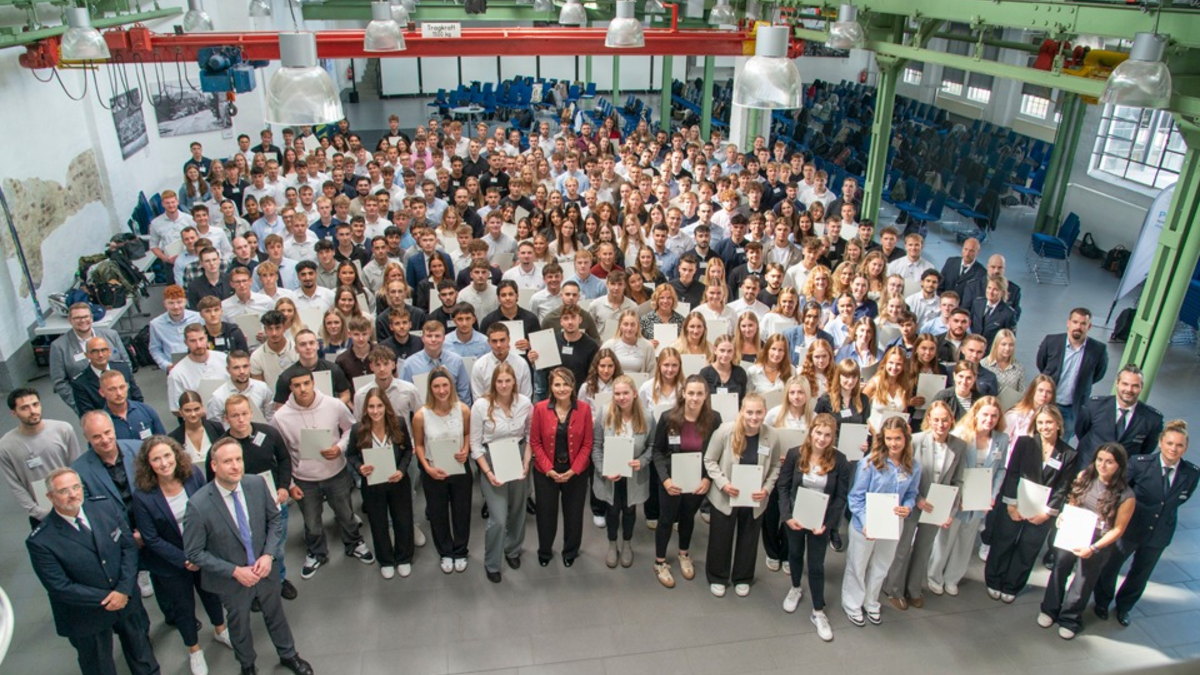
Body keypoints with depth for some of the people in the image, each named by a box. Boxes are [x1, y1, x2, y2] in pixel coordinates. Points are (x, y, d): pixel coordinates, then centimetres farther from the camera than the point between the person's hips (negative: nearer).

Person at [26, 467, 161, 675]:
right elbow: (60, 588, -19)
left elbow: (129, 546, -7)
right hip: (87, 617, -3)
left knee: (143, 657, 25)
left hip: (127, 599, 3)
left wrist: (124, 589, -17)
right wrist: (107, 598, -19)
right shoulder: (40, 541, -22)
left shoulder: (106, 506, -11)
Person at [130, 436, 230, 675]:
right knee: (183, 607, 17)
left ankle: (220, 630, 53)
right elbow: (151, 539, -17)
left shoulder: (193, 473, -18)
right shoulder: (143, 496, -25)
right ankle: (194, 651, 43)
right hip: (171, 562, -2)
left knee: (211, 592, 24)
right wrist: (184, 560, -18)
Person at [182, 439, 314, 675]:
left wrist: (268, 555, -15)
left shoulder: (257, 484, -17)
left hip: (264, 569, 3)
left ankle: (288, 655, 52)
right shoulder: (198, 505, -27)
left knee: (276, 616, 24)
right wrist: (235, 571, -20)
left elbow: (275, 520, -2)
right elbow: (194, 553, -17)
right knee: (239, 626, 22)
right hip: (232, 579, -3)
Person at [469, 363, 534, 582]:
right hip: (492, 462, -3)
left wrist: (526, 463, -7)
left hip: (519, 460, 3)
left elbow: (530, 436, 3)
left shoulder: (525, 402, -9)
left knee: (517, 511, 19)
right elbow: (475, 443, -9)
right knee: (498, 519, -6)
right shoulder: (481, 405, -15)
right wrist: (488, 472, -14)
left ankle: (513, 550, 46)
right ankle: (491, 564, 18)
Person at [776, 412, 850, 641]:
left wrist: (827, 523, -17)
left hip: (820, 521, -1)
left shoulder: (839, 461, -15)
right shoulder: (795, 455, -14)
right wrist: (787, 516, -17)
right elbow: (782, 486, -8)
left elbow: (841, 497, -10)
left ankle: (818, 611, 21)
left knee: (816, 565, 5)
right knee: (795, 554, 23)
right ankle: (796, 588, 50)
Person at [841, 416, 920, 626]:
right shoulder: (870, 462, -20)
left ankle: (871, 603, 46)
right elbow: (856, 496, -16)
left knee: (880, 569, 23)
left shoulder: (913, 467, -7)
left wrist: (908, 508, -18)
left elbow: (911, 494, 4)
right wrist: (865, 522, -27)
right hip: (865, 525, -4)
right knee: (857, 567, 14)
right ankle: (852, 605, 36)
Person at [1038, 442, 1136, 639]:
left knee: (1082, 583, 13)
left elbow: (1118, 529, -14)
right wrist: (1064, 515, -11)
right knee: (1059, 571, 16)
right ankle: (1050, 609, 38)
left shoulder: (1126, 495, -20)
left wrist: (1094, 548, -21)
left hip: (1098, 544, -3)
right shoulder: (1085, 477, -10)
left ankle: (1070, 619, 36)